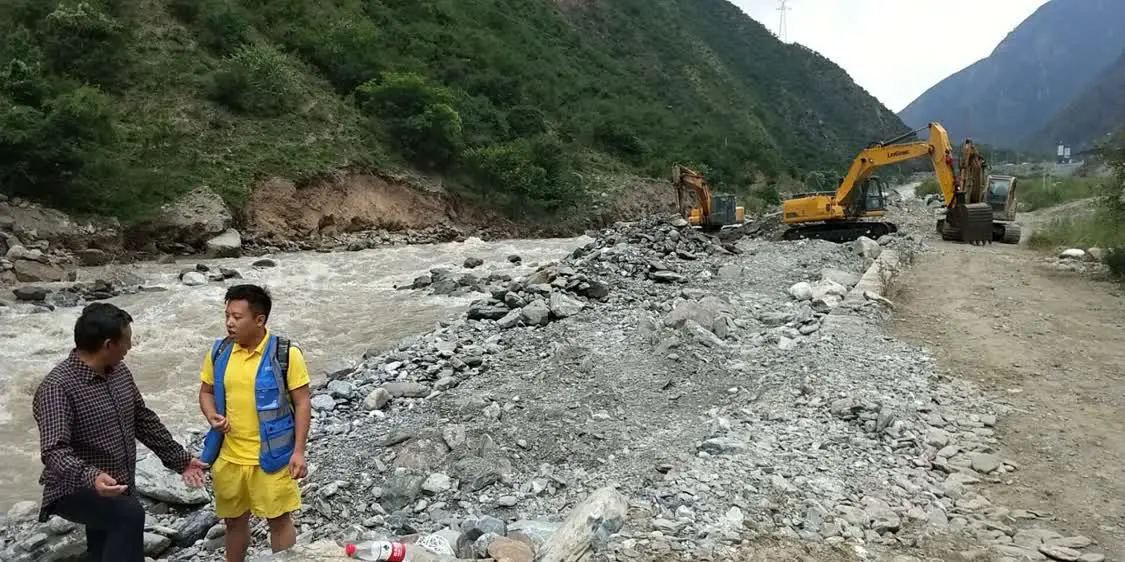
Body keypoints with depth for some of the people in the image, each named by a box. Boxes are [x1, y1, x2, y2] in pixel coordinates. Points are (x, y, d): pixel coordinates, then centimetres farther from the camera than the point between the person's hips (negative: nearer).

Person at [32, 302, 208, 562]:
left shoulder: (119, 372, 3)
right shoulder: (57, 387, -22)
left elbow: (144, 421, 13)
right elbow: (54, 451, -31)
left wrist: (179, 459, 13)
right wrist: (91, 477, -48)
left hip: (119, 491, 8)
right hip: (76, 491, -8)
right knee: (130, 515, -33)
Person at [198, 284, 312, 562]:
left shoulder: (285, 354, -14)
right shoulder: (218, 352, -1)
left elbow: (302, 403, -10)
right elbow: (206, 393, 12)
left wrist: (298, 451, -14)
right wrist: (213, 417, -10)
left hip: (271, 456, -4)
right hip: (228, 457, 4)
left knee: (279, 519, 9)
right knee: (234, 520, 20)